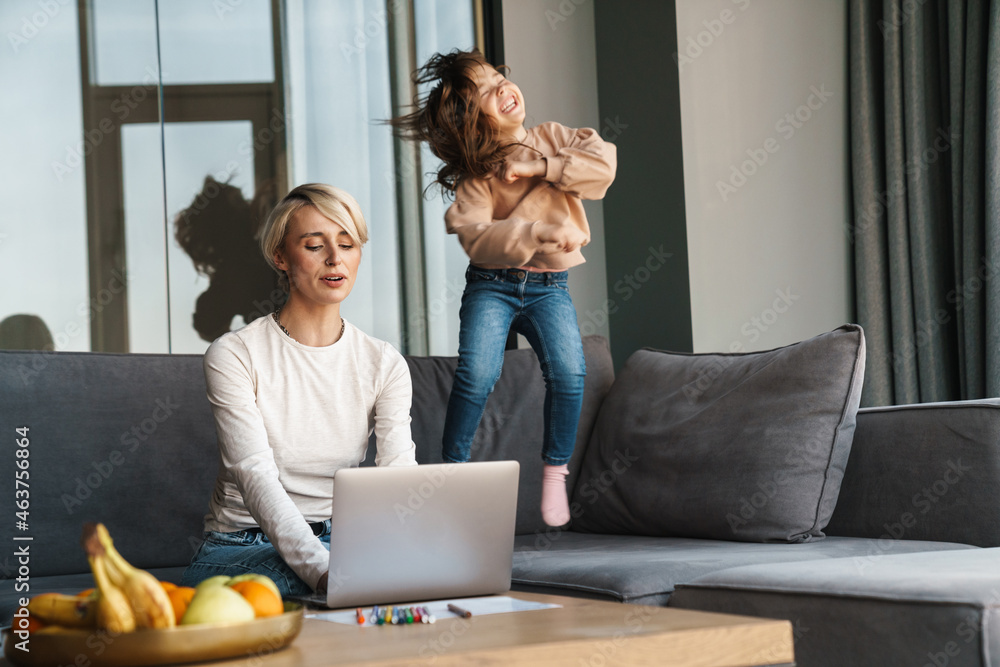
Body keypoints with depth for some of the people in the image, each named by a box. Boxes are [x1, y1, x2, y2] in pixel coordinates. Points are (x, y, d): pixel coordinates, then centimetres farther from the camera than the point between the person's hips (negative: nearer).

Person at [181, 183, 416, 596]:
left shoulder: (385, 364, 4)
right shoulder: (234, 356, -8)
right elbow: (256, 478, -21)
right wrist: (321, 568, -38)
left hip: (341, 542, 5)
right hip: (242, 545, -4)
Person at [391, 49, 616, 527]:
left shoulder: (552, 138, 6)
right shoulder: (475, 173, -3)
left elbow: (604, 163, -8)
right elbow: (476, 237, -17)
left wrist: (539, 168, -13)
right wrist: (539, 233, -28)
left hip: (548, 286, 2)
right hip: (492, 285, -2)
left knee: (568, 371, -19)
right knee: (477, 372, -22)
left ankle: (555, 470, -1)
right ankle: (454, 468, -2)